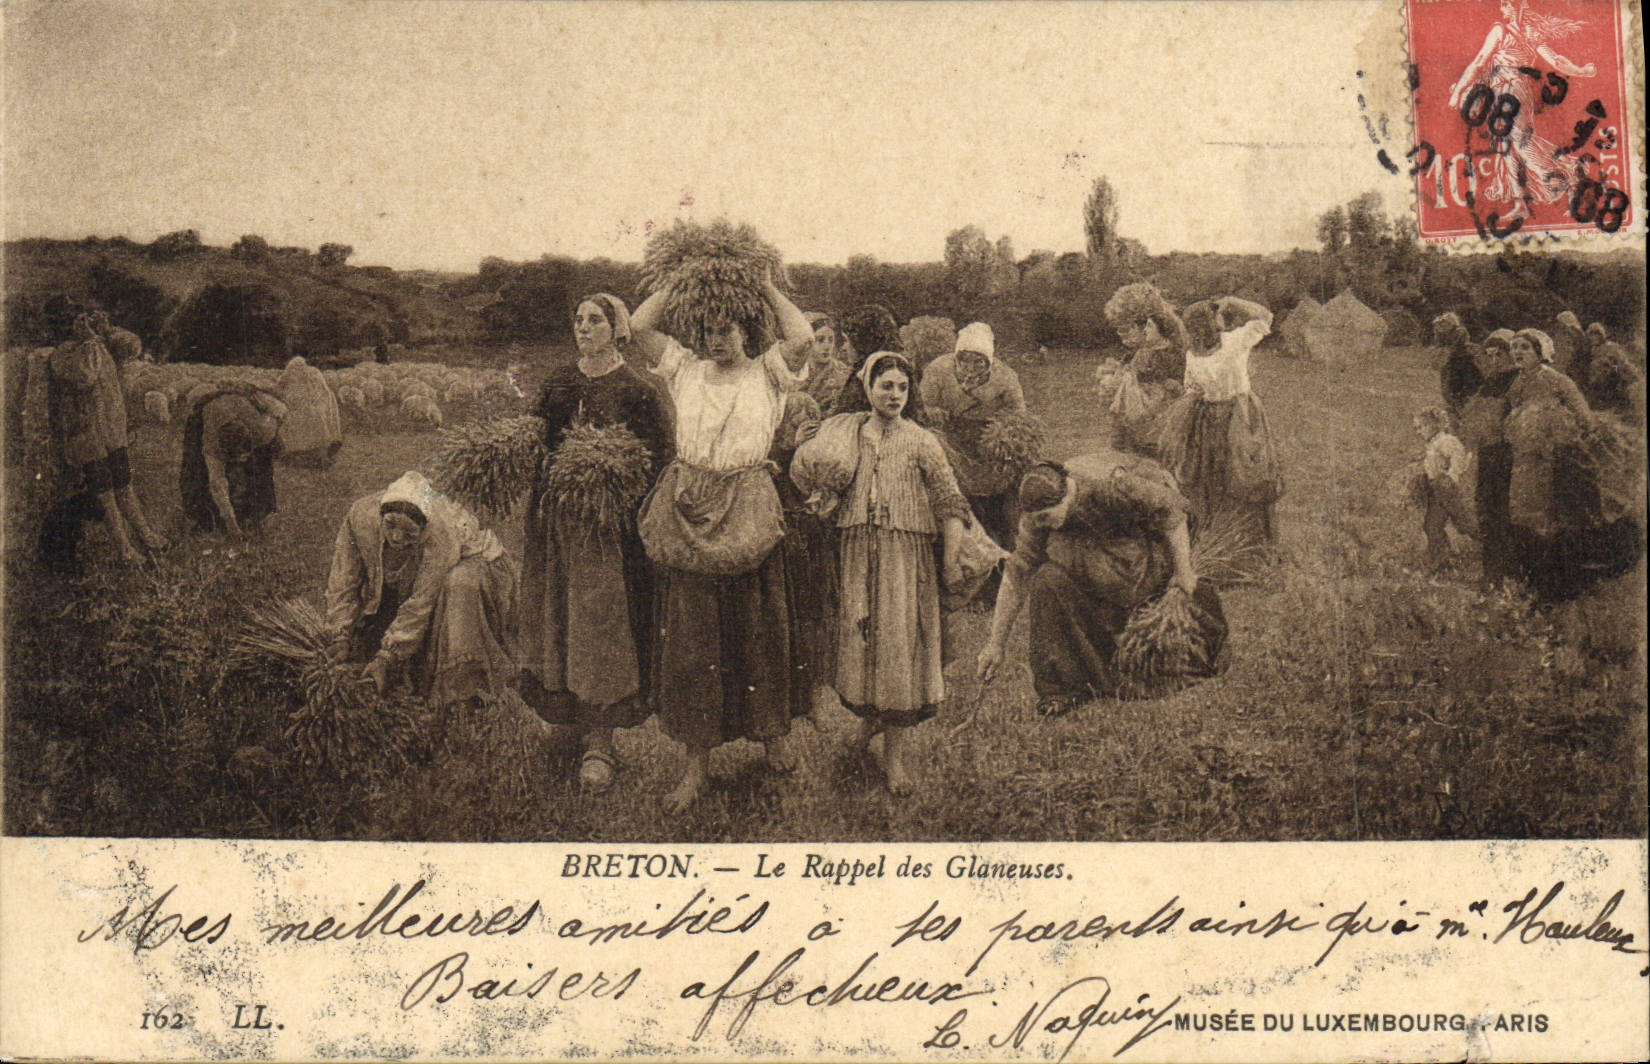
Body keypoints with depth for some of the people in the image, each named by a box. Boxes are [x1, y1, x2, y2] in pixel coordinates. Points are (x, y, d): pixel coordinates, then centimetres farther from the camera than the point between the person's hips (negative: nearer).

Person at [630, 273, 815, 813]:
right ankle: (697, 759, 7)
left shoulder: (765, 374, 6)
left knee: (758, 627, 6)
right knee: (690, 633, 2)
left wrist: (765, 285, 1)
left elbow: (802, 335, -10)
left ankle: (773, 732, 24)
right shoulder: (686, 370, 12)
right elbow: (639, 326, 6)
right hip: (687, 511, 2)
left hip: (747, 511, -2)